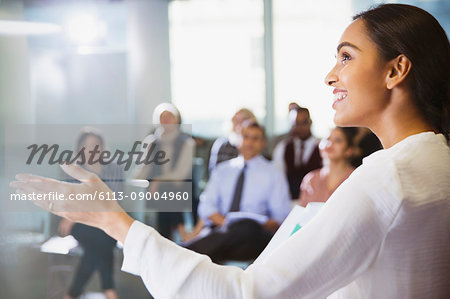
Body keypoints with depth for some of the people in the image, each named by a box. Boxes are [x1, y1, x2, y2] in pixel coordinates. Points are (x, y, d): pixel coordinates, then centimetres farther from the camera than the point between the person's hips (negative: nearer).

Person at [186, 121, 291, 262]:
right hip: (221, 229, 2)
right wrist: (223, 221, -10)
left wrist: (256, 226, -14)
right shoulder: (222, 170, 21)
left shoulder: (273, 175, 13)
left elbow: (281, 218, 8)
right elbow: (206, 206, 13)